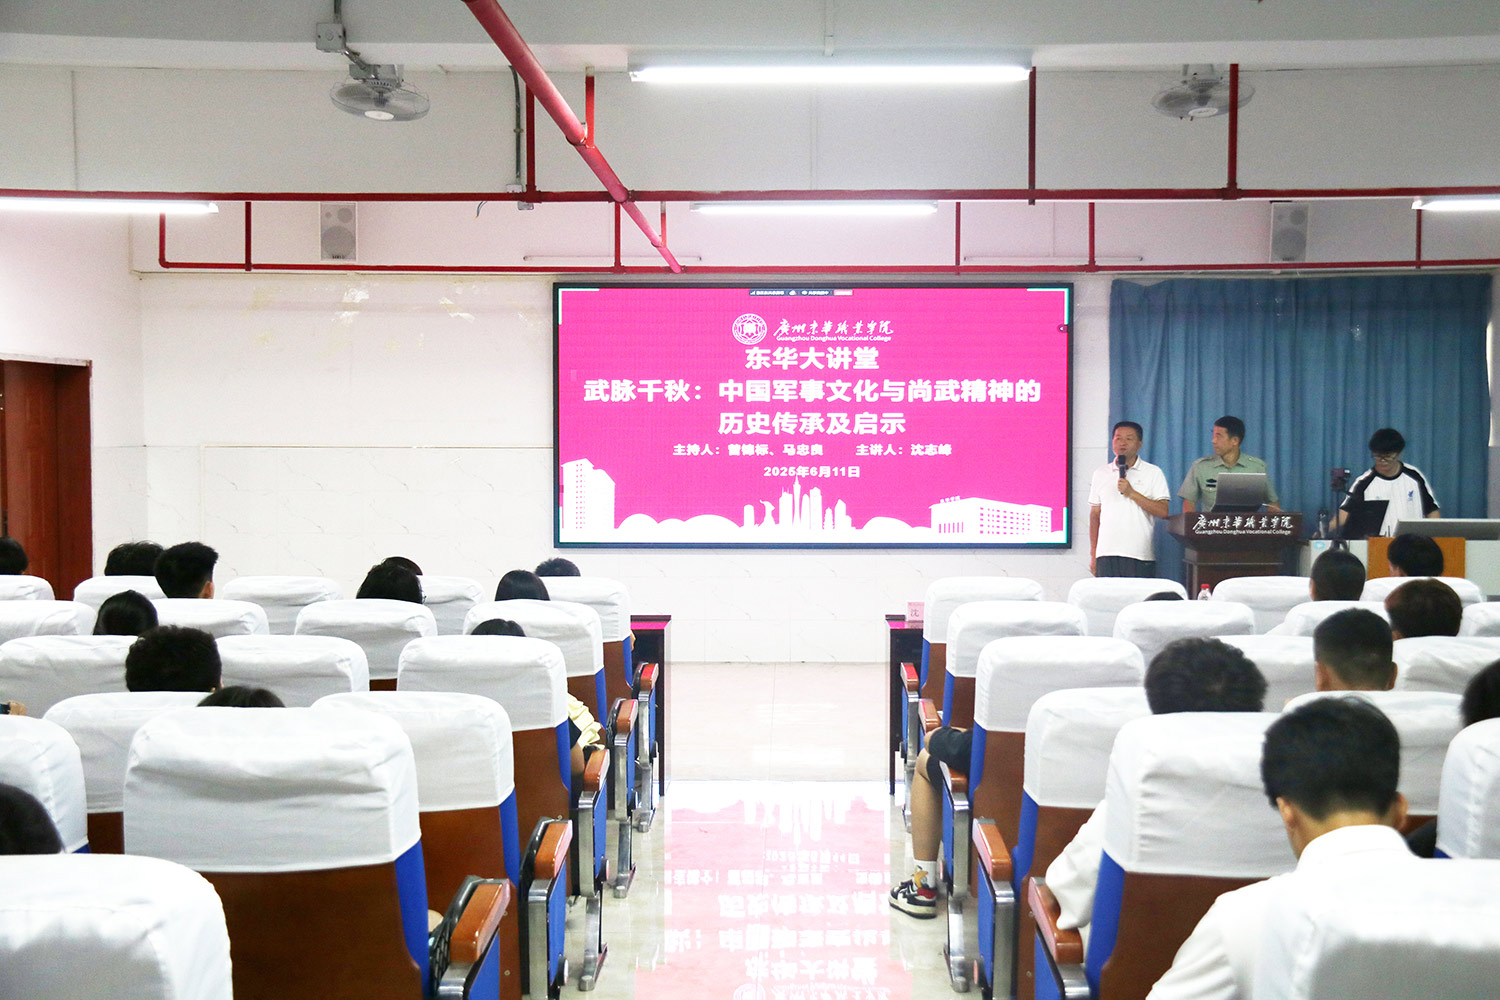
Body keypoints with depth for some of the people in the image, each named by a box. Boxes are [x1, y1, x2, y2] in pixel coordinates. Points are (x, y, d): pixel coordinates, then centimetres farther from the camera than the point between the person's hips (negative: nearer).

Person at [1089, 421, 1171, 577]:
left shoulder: (1153, 473, 6)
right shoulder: (1101, 473, 14)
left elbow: (1163, 511, -4)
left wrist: (1132, 493, -11)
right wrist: (1093, 554, 10)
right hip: (1106, 555, 2)